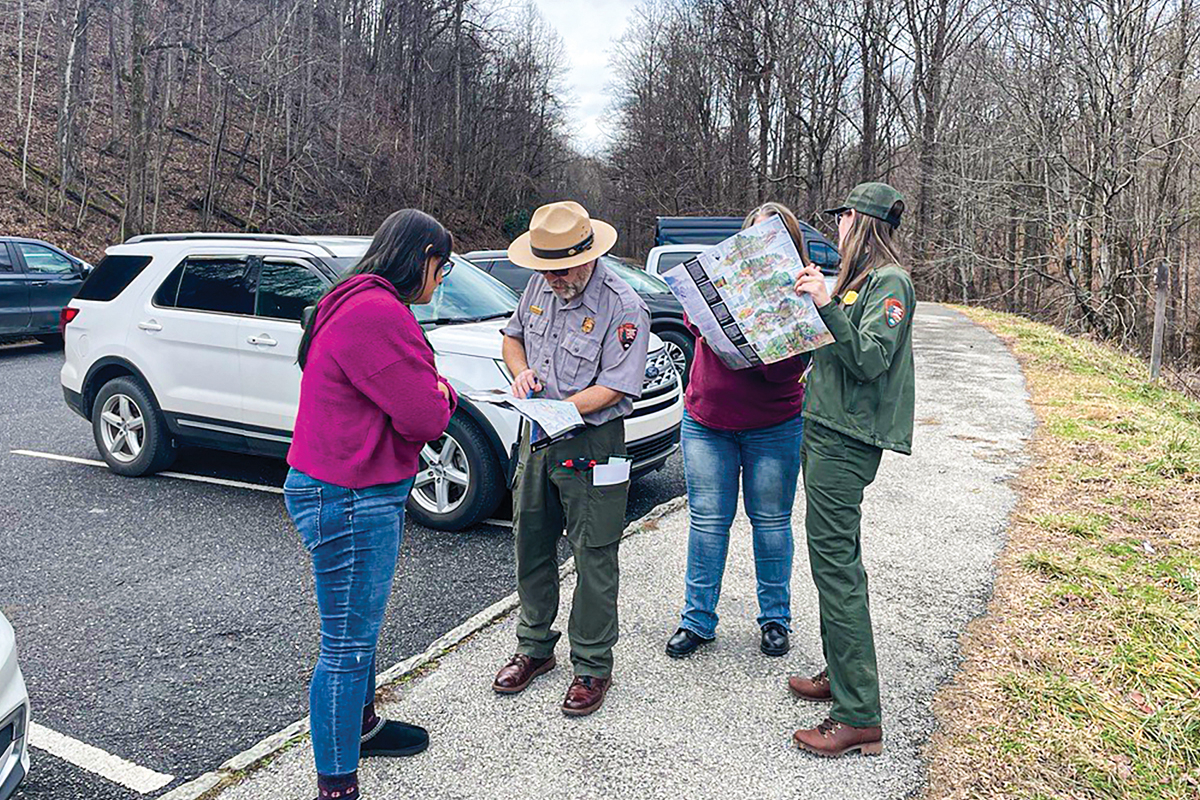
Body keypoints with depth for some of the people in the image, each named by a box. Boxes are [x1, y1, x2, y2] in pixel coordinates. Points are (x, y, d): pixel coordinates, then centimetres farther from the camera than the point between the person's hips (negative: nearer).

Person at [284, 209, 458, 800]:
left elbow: (396, 396, 17)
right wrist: (443, 395, -2)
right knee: (348, 644, 1)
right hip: (351, 501, -11)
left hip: (357, 493, 11)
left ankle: (362, 724, 47)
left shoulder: (357, 302, 14)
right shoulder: (379, 313, -22)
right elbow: (425, 418, -23)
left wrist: (432, 393, -3)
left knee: (361, 626, 27)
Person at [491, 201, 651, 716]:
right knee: (530, 545, 16)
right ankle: (535, 647, 35)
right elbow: (512, 336, 18)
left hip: (591, 443, -7)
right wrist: (521, 371, -3)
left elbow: (615, 387, -20)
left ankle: (593, 666, 19)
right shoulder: (540, 287, 4)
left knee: (594, 558, 2)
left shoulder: (623, 308, -17)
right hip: (537, 438, 7)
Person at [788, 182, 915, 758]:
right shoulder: (857, 279, 20)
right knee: (836, 561, 16)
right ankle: (840, 673, 30)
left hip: (847, 443, -10)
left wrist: (827, 305, -24)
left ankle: (859, 717, -4)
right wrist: (811, 299, 13)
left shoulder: (890, 282, -9)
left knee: (835, 565, -10)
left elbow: (869, 358, -20)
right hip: (827, 432, 10)